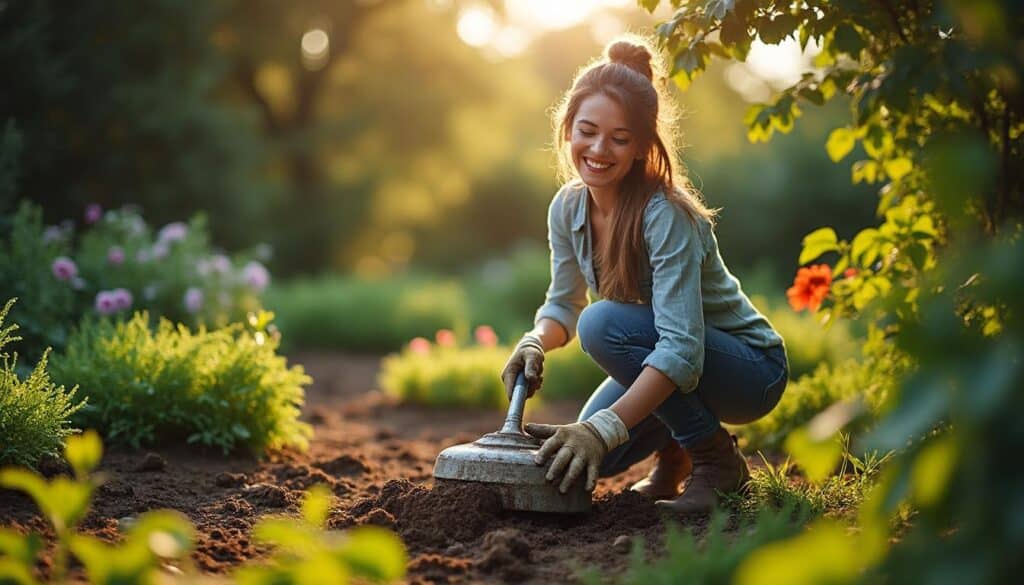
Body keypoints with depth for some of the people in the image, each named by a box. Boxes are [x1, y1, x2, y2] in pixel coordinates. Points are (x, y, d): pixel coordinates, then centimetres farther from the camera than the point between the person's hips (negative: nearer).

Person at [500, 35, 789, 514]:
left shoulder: (665, 215, -29)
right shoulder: (568, 207, -8)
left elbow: (681, 349, -36)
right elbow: (564, 304, 5)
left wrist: (605, 427, -44)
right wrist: (534, 344, -17)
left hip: (751, 371, -6)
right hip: (661, 366, 6)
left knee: (604, 323, -29)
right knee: (580, 460, -11)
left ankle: (717, 460, -12)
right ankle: (675, 451, 20)